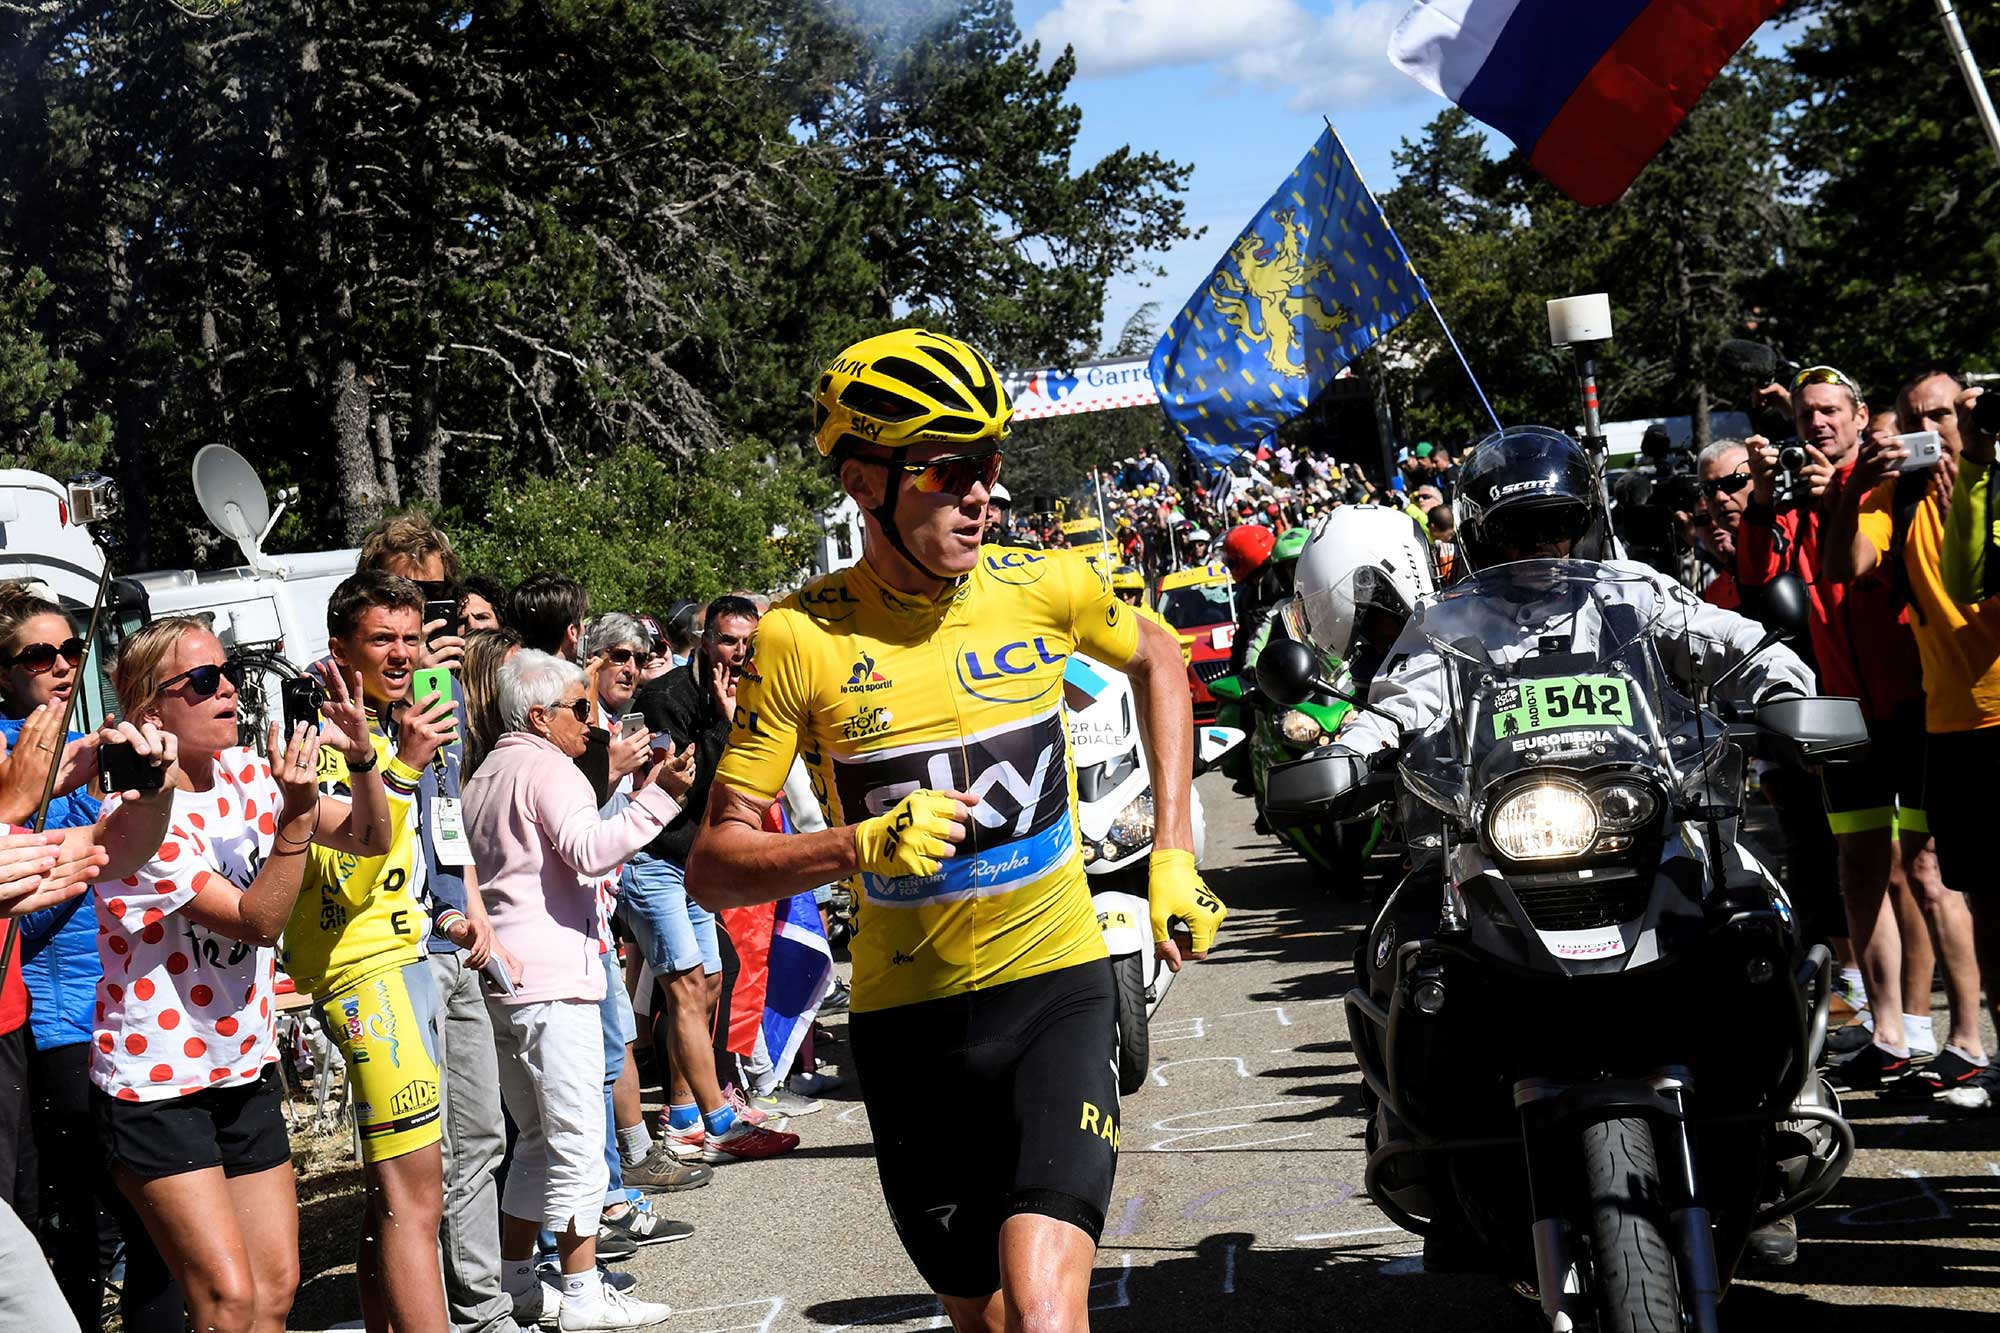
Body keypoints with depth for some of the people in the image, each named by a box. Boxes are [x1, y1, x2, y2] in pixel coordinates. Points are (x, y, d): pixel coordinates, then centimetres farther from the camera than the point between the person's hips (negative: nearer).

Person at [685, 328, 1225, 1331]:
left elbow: (1157, 661, 16)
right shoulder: (801, 638, -12)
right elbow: (711, 868, -11)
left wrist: (1173, 853, 10)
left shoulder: (1045, 588, -7)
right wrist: (857, 847, -28)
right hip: (908, 1015, 1)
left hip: (1056, 985, 0)